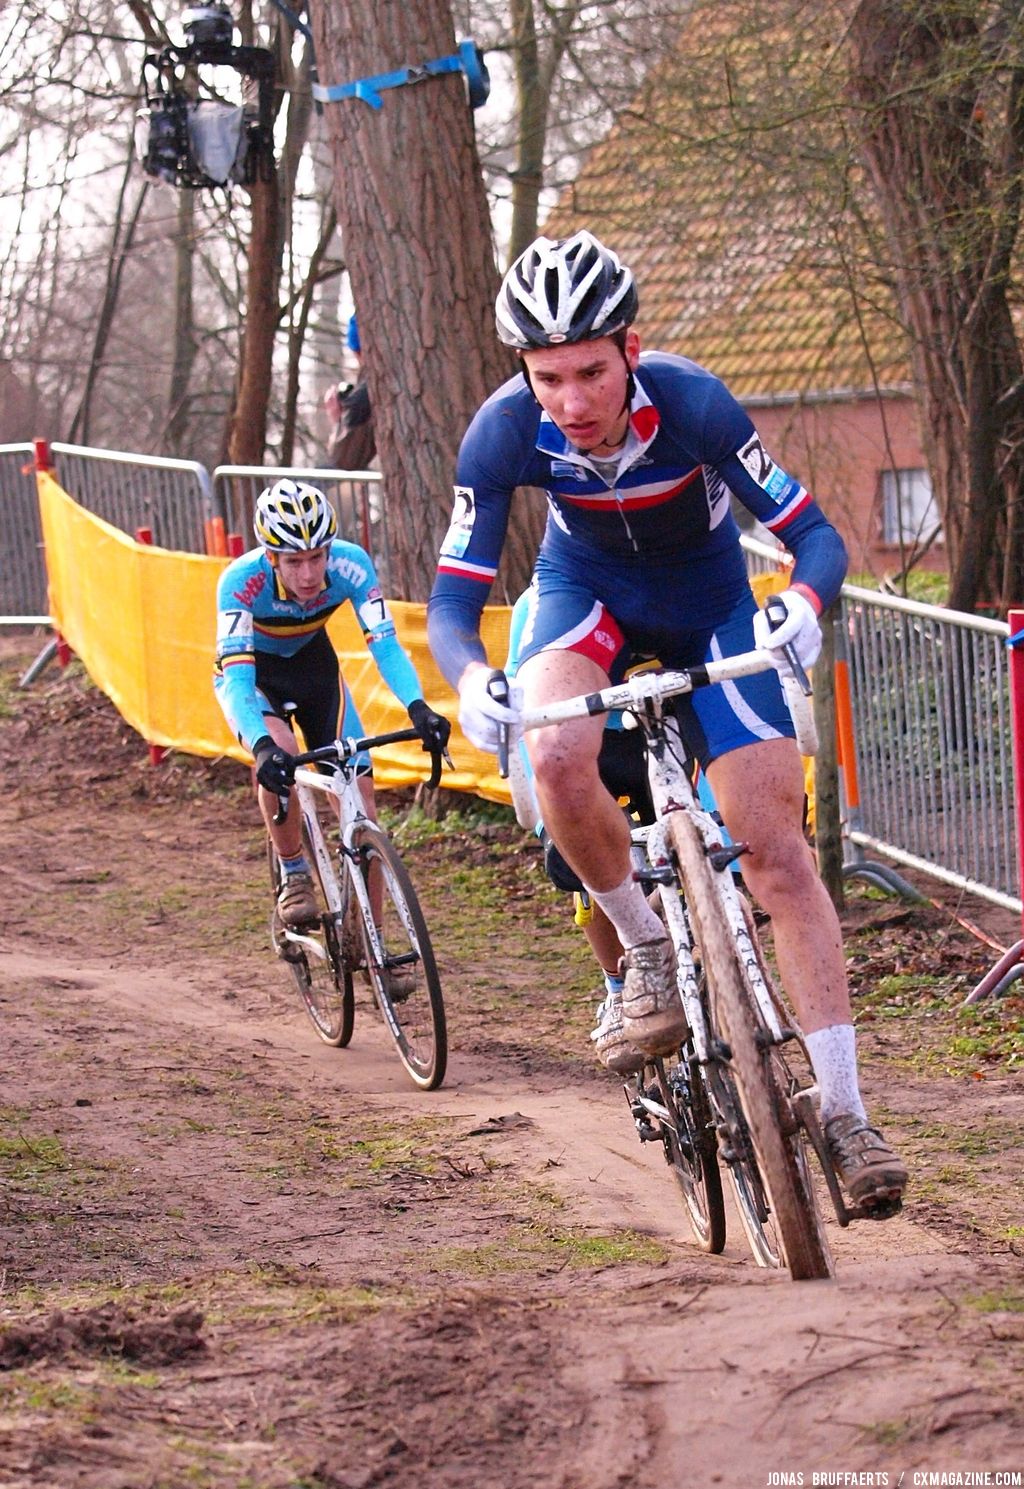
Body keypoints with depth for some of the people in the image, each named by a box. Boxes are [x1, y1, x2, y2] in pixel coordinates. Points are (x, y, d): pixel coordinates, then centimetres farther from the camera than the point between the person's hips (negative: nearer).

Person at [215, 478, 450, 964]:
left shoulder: (350, 564, -30)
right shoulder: (242, 580, -37)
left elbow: (384, 642, -35)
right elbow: (234, 678, -43)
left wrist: (418, 708, -53)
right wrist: (262, 747, -60)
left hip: (314, 664, 3)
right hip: (255, 672, -3)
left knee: (358, 790, -7)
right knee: (278, 756, -33)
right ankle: (293, 875, -9)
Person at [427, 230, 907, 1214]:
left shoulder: (692, 404, -33)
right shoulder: (504, 431, -29)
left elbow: (815, 534, -29)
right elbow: (452, 599, -25)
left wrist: (804, 600, -52)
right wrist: (469, 676, -48)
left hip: (706, 594, -1)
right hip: (587, 586, 1)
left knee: (774, 845, -11)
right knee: (560, 760, -32)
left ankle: (843, 1110, -8)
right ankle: (647, 952, -5)